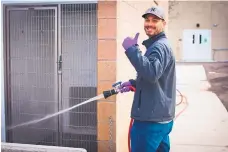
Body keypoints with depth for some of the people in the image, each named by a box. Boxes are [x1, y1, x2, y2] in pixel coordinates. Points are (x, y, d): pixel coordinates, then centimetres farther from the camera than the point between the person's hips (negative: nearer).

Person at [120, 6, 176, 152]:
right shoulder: (158, 45, 19)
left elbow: (152, 73, -34)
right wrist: (133, 83, 13)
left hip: (151, 119, -11)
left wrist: (132, 49, -31)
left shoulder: (159, 46, -16)